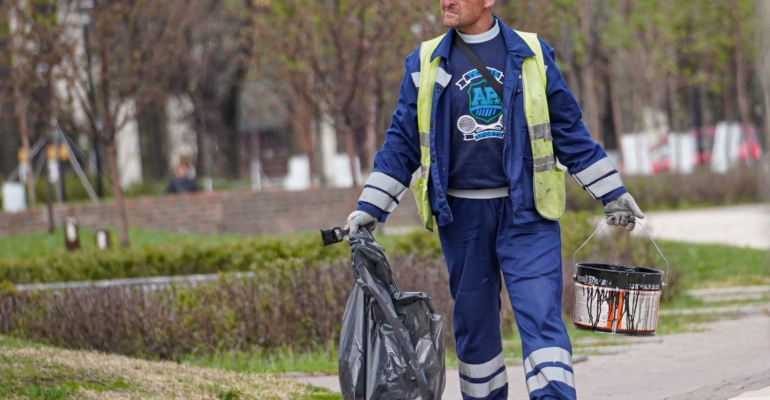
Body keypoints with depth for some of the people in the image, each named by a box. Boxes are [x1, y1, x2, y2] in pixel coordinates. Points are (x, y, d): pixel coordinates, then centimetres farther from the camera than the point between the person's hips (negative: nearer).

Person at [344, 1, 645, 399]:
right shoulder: (425, 64, 7)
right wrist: (370, 208, 5)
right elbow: (402, 142, 10)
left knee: (541, 316, -12)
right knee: (473, 322, 8)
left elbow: (569, 130, 10)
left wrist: (612, 192, 11)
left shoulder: (533, 55, 4)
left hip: (526, 212, -2)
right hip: (461, 214, 2)